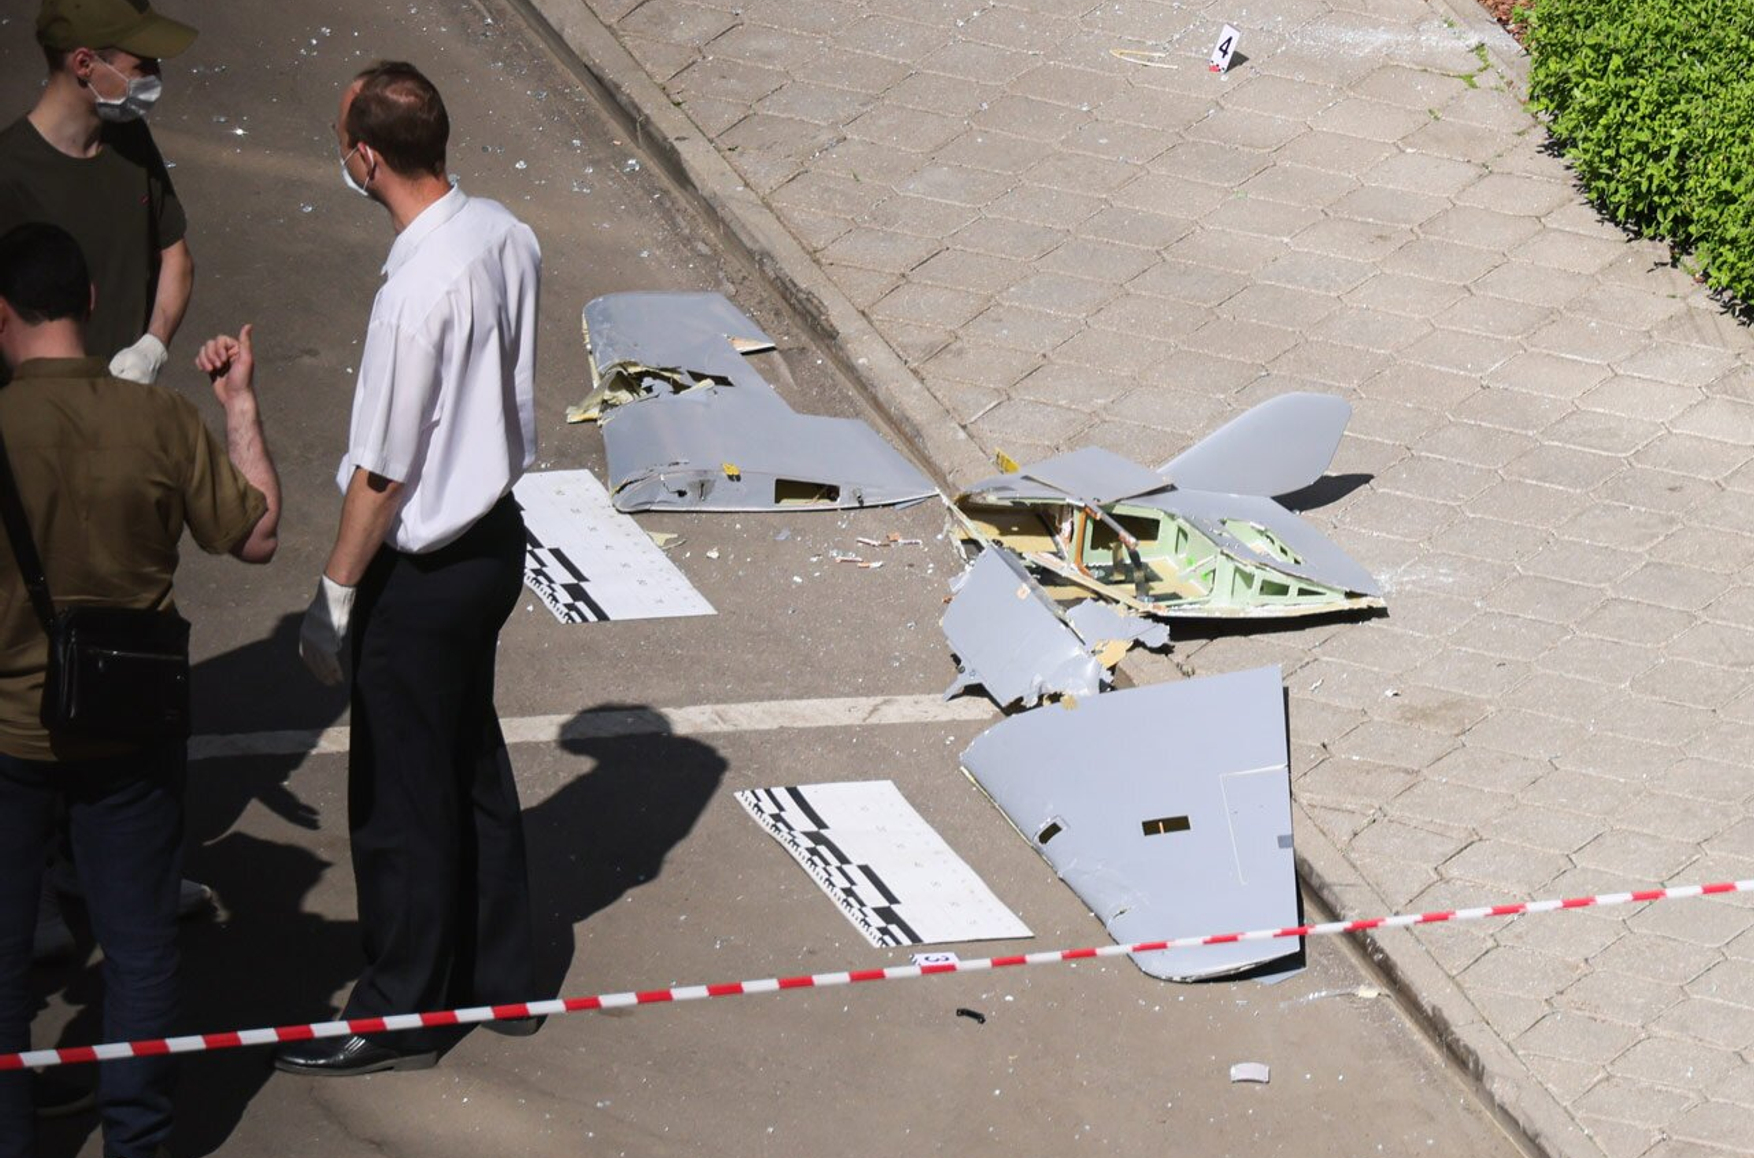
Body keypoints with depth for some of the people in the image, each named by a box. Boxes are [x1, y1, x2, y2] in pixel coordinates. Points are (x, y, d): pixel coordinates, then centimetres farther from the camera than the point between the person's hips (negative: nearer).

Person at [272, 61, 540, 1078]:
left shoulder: (418, 290, -29)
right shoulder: (508, 236, -5)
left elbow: (382, 474, -21)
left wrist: (335, 598, -11)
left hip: (424, 569, -8)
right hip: (496, 533, 8)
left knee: (401, 796, 7)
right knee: (474, 761, 22)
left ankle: (399, 1016, 22)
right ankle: (501, 977, 36)